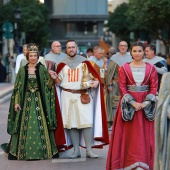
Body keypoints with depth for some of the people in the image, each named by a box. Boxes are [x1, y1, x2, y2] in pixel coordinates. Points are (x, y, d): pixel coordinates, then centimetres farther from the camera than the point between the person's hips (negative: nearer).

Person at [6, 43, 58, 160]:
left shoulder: (42, 69, 2)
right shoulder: (22, 70, 5)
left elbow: (48, 85, 1)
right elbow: (18, 87, 5)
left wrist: (51, 78, -18)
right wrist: (16, 102, -1)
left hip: (39, 100, -1)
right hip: (26, 100, 1)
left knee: (40, 124, -3)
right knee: (25, 125, 1)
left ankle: (44, 150, 5)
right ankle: (23, 151, 8)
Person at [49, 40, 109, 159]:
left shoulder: (84, 62, 4)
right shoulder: (63, 64, 10)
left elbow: (94, 76, 4)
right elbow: (59, 81, 11)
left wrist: (96, 82, -17)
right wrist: (55, 77, -10)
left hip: (83, 96, -2)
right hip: (67, 96, 2)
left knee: (86, 122, -10)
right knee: (71, 123, 3)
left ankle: (89, 150, -5)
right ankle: (76, 150, 10)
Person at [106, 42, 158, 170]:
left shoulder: (151, 68, 3)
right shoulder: (124, 68, 1)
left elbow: (154, 88, -1)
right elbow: (122, 88, -3)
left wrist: (145, 103, -14)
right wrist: (133, 103, -15)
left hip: (146, 105, 1)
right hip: (128, 104, 0)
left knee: (145, 135, 2)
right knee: (128, 134, 1)